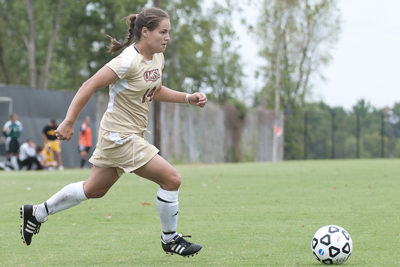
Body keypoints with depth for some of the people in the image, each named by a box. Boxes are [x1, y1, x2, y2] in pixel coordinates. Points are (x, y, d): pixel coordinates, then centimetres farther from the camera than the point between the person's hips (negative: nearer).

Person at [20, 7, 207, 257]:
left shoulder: (158, 58, 5)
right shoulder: (129, 61, -22)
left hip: (133, 134, 10)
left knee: (94, 190, 21)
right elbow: (89, 86, -21)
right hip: (120, 136, -10)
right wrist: (69, 122, -20)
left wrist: (188, 98, 9)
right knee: (171, 179, -10)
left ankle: (36, 213, 33)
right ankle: (170, 240, 7)